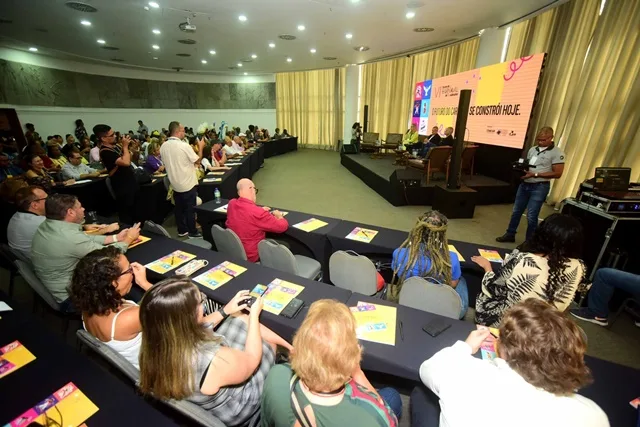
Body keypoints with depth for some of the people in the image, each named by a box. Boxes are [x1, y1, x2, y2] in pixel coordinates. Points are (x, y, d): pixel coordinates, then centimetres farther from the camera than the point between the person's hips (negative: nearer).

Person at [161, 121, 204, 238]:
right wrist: (200, 147, 4)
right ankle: (192, 232, 12)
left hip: (174, 183, 6)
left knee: (179, 207, 14)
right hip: (188, 183, -6)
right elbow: (197, 160, -9)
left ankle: (182, 230, 24)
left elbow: (171, 163, 12)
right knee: (190, 208, 4)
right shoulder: (184, 146, -19)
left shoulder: (163, 146, 1)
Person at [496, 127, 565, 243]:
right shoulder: (532, 149, 10)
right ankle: (510, 234, 25)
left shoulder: (557, 153, -8)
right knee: (516, 211, 12)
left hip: (540, 187, -6)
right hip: (525, 184, 6)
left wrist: (535, 174, -20)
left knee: (531, 216, -3)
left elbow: (557, 173, -12)